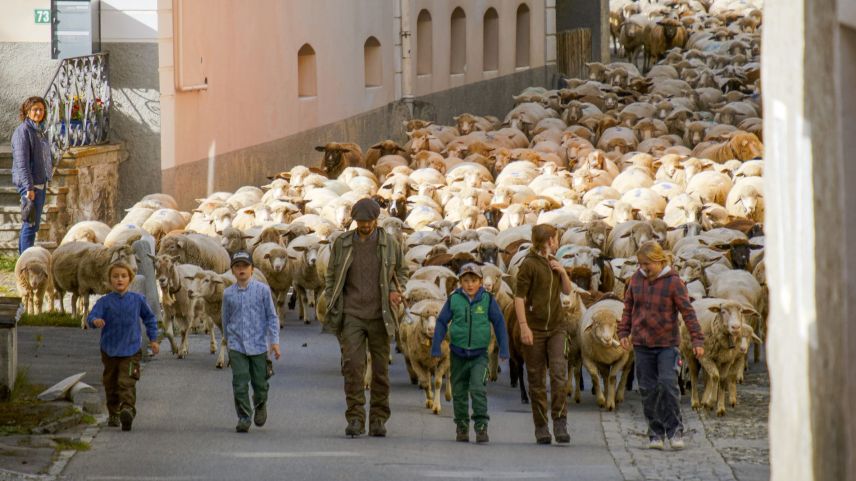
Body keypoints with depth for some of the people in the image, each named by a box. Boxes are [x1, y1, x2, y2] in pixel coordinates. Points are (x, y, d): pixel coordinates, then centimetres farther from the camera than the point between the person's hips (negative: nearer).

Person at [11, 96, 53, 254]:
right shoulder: (23, 131, -13)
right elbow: (22, 162, -19)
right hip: (29, 183, -9)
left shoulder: (39, 131, 14)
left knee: (33, 224, 13)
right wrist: (29, 187, -24)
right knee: (31, 223, -10)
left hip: (40, 183, 9)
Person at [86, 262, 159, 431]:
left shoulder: (137, 300, 0)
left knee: (126, 382, -19)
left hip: (131, 349, -2)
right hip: (109, 350, 2)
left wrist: (153, 338, 13)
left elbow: (149, 318, 15)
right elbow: (92, 316, -17)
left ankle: (127, 408, -32)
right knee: (111, 384, 14)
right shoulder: (105, 302, -4)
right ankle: (113, 414, 29)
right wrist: (95, 321, -41)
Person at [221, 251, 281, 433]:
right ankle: (243, 418, 2)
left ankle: (260, 406, 37)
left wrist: (274, 341, -5)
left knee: (260, 383, 8)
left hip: (258, 345, -1)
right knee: (240, 384, -6)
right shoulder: (228, 293, 3)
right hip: (237, 347, 1)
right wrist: (228, 340, 23)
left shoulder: (262, 290, -2)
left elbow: (271, 317, 1)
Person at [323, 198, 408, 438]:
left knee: (381, 368, 3)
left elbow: (402, 271, 16)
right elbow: (331, 277, 9)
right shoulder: (342, 243, 2)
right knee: (352, 364, -12)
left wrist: (395, 291, -5)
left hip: (379, 316, 1)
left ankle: (378, 420, 11)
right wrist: (332, 311, 2)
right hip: (352, 315, -1)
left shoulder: (389, 243, 2)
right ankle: (355, 419, -10)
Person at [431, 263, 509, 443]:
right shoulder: (454, 300, -1)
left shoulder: (488, 300, -2)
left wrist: (503, 350, 3)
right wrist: (436, 349, 2)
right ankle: (462, 428, 21)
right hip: (458, 353, 2)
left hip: (479, 355, -2)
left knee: (478, 389, -16)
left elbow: (499, 323, 4)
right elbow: (441, 323, 5)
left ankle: (481, 427, -11)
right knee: (459, 392, 9)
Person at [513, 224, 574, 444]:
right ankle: (541, 427, 7)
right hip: (534, 331, -5)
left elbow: (567, 291, 24)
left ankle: (560, 424, -13)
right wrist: (524, 326, -18)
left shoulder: (553, 263, 15)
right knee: (537, 380, 1)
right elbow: (519, 297, -10)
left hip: (556, 328, 5)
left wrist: (563, 273, 5)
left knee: (559, 374, -13)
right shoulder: (528, 264, -6)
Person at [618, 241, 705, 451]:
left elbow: (688, 312, -8)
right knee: (648, 390, 3)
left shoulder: (673, 282, -7)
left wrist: (697, 340, -14)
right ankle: (655, 433, 10)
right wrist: (623, 333, 5)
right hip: (642, 344, 4)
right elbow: (628, 308, 15)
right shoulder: (636, 279, 5)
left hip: (667, 344, -4)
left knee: (668, 384, -15)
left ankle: (674, 430, -6)